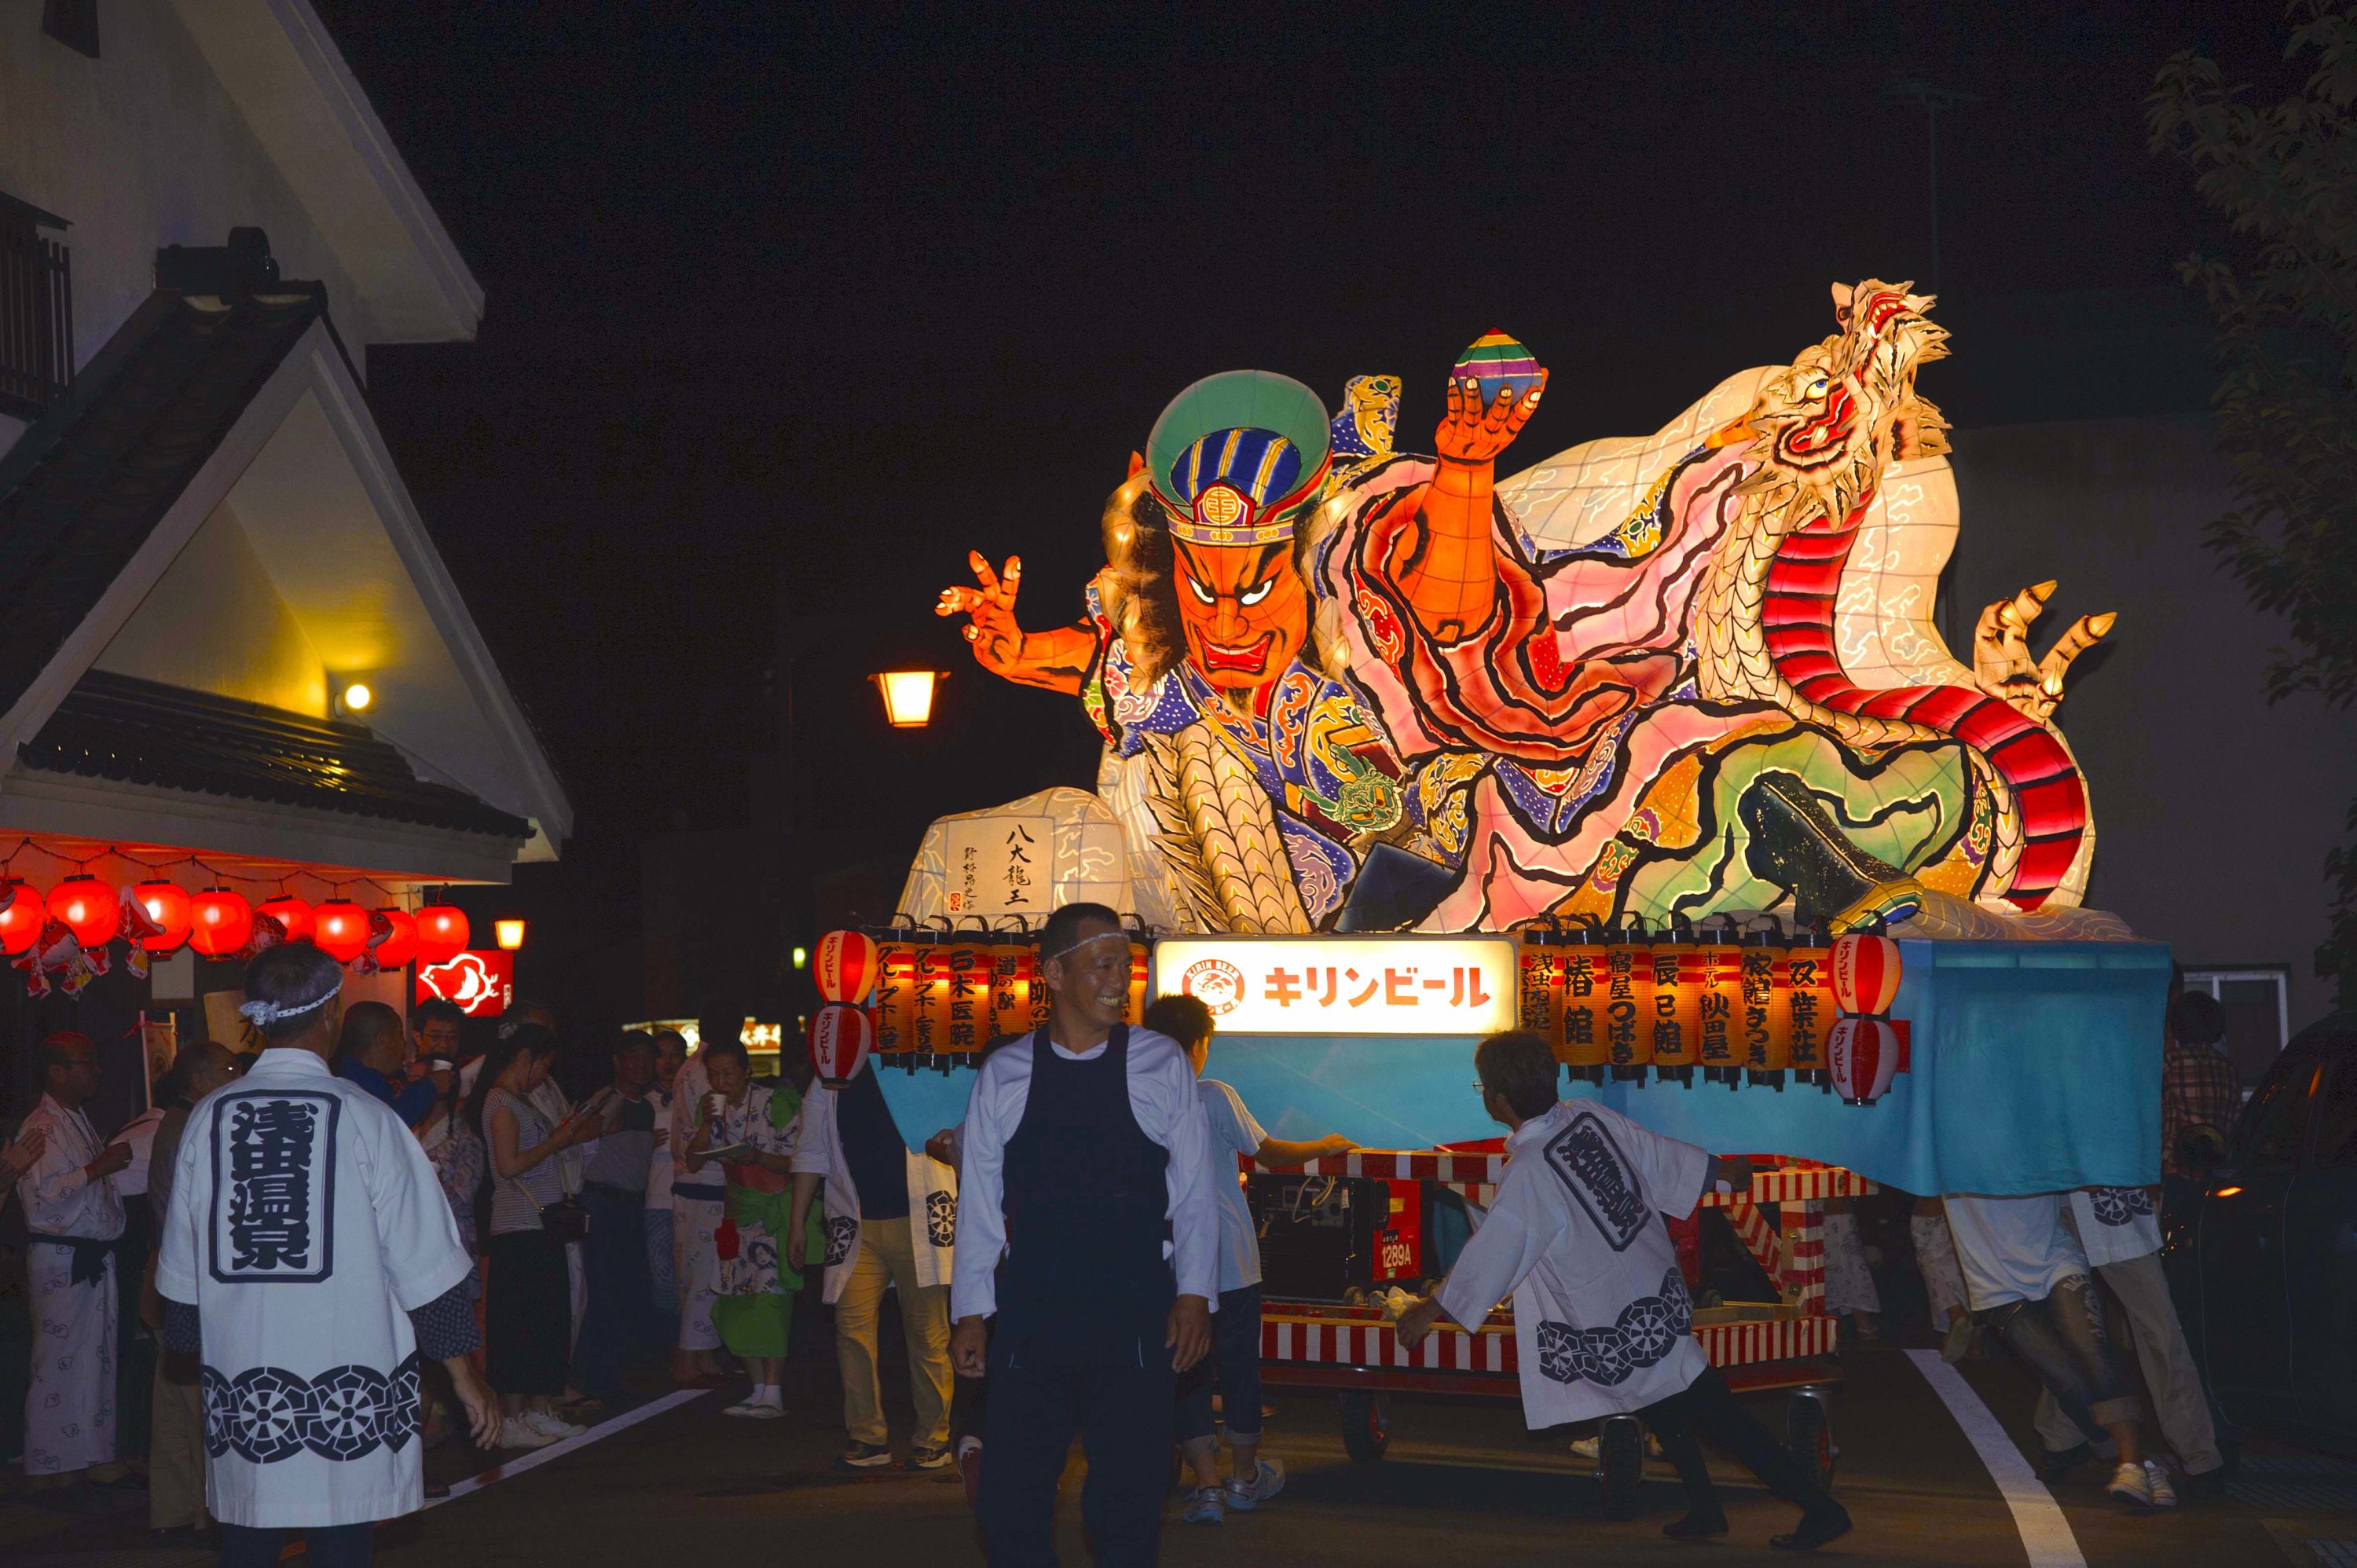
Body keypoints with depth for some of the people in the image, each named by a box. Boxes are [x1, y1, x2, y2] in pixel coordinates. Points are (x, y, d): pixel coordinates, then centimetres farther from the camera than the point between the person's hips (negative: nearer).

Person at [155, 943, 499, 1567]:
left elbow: (180, 1271, 10)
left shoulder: (209, 1119, 2)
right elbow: (425, 1265, -6)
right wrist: (465, 1378, 1)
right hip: (347, 1396, -3)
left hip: (239, 1388, 4)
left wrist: (194, 1350, 25)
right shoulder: (365, 1118, -8)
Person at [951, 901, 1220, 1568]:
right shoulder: (1002, 1077, 4)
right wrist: (969, 1313, 5)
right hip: (1031, 1319, 1)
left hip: (1136, 1319, -1)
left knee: (1127, 1511, 2)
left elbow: (1195, 1193, 4)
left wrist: (1193, 1294, -3)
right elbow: (979, 1205, 7)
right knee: (1010, 1503, 1)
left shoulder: (1162, 1067, 2)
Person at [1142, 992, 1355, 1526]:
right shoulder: (1212, 1096, -9)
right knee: (1239, 1366, 12)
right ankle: (1244, 1476, 24)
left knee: (1186, 1372, 6)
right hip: (1229, 1260, -2)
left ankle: (1207, 1485, 1)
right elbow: (1267, 1152, -2)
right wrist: (1324, 1147, 14)